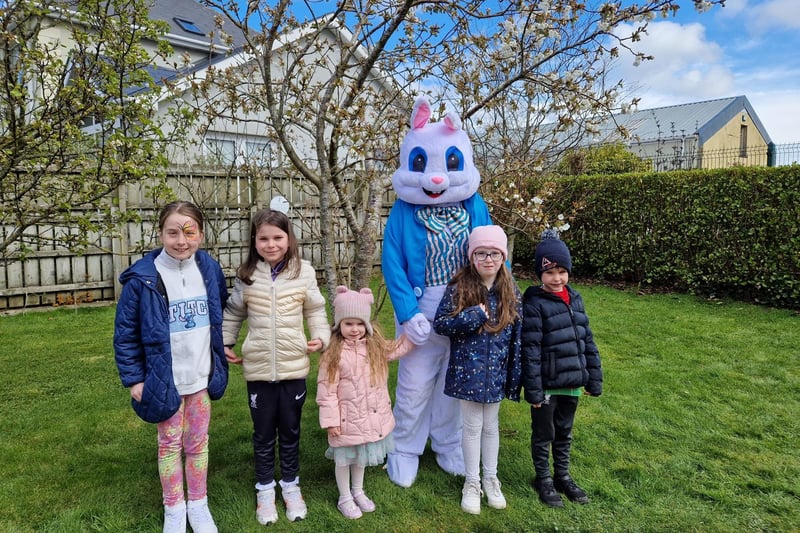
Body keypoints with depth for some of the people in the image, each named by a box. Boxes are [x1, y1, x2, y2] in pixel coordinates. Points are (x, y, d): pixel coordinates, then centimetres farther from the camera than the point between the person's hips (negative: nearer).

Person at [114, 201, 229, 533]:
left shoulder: (209, 269, -5)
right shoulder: (143, 278, -17)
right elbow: (125, 333, -9)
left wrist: (218, 358, 12)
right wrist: (133, 379, -8)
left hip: (201, 376, 3)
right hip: (164, 380, -3)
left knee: (198, 441, 15)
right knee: (170, 443, 14)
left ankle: (198, 505, 33)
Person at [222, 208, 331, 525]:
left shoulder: (303, 272, -6)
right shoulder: (246, 275, -2)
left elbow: (315, 310, 2)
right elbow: (233, 313, 10)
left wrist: (321, 337, -11)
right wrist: (225, 343, 6)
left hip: (293, 367, 0)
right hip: (258, 369, 1)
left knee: (290, 431, 16)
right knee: (263, 433, 15)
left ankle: (291, 485, 35)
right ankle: (265, 488, 34)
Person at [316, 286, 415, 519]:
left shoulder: (375, 346, -4)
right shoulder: (334, 353, -19)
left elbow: (397, 349, 14)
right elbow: (326, 389, -17)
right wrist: (331, 420, -16)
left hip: (371, 416, 5)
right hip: (347, 419, -5)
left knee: (361, 457, 24)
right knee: (344, 459, 14)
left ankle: (358, 492, 45)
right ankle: (345, 498, 35)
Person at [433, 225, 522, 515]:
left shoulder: (511, 291, -3)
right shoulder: (458, 287, -11)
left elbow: (517, 335, 1)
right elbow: (440, 324, -11)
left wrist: (515, 375, -1)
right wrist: (474, 316, -23)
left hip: (496, 371, 2)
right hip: (467, 370, -2)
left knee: (491, 425, 17)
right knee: (472, 426, 10)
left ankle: (490, 479, 35)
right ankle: (472, 482, 28)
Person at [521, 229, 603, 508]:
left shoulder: (575, 299, 4)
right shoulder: (534, 304, -16)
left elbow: (587, 340, 9)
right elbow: (530, 350, -17)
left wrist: (594, 378, 9)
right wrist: (533, 389, -18)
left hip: (572, 383, 6)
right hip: (547, 385, -5)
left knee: (564, 432, 21)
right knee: (543, 434, 13)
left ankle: (563, 476, 39)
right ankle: (543, 478, 31)